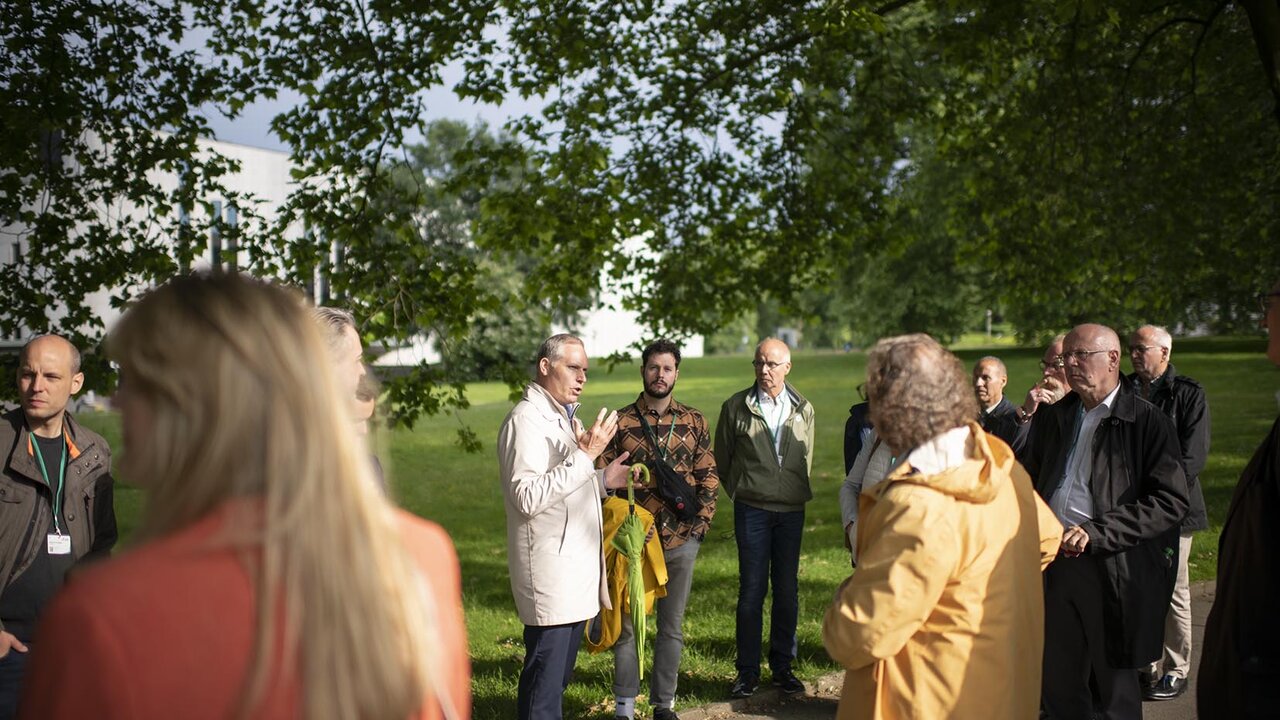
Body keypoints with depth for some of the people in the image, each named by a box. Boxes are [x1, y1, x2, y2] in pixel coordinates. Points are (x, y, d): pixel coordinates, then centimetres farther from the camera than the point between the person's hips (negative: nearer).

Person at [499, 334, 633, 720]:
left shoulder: (567, 417, 17)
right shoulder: (526, 420, -14)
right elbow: (528, 497, -24)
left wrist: (603, 480, 8)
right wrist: (585, 456, -25)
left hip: (576, 567, 10)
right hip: (550, 569, -10)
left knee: (560, 674, 16)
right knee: (545, 678, -4)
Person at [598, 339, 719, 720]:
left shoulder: (694, 422, 6)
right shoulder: (621, 422, 0)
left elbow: (709, 475, 8)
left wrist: (702, 522, -2)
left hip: (681, 539, 2)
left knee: (672, 626, 10)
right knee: (628, 623, 6)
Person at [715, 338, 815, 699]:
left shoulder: (803, 409, 6)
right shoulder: (736, 407, -1)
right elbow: (722, 459, 8)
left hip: (791, 511, 2)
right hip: (752, 511, -2)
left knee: (787, 591, 8)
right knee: (752, 590, 0)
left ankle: (782, 666, 21)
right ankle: (748, 670, 11)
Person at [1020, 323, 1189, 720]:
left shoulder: (1148, 420, -7)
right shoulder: (1052, 416, 12)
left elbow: (1171, 501, -14)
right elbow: (1029, 483, 22)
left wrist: (1096, 533, -20)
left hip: (1114, 572, -5)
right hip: (1053, 564, 5)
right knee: (1055, 686, 13)